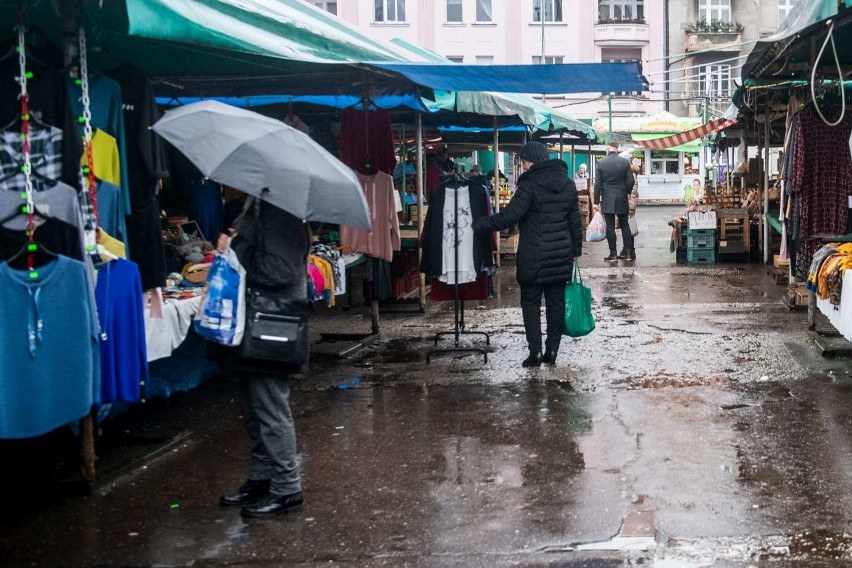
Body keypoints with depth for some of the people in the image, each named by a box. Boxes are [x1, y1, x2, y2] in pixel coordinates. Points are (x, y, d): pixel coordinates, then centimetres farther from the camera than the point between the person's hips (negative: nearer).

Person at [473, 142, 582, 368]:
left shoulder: (530, 183, -14)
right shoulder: (567, 183, 7)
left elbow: (509, 216, -19)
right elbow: (575, 221, 11)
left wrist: (478, 225, -12)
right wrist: (576, 249, 19)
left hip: (534, 254, -6)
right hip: (562, 253, 6)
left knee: (530, 301, 3)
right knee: (556, 301, 9)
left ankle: (535, 352, -2)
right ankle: (552, 351, 13)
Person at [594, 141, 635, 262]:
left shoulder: (600, 163, -5)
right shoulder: (625, 162, -1)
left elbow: (597, 183, -4)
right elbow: (630, 181, -1)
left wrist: (596, 201, 0)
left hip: (607, 200, -2)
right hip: (622, 199, 2)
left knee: (610, 226, 1)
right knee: (625, 225, 10)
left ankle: (613, 253, 0)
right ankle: (628, 252, 9)